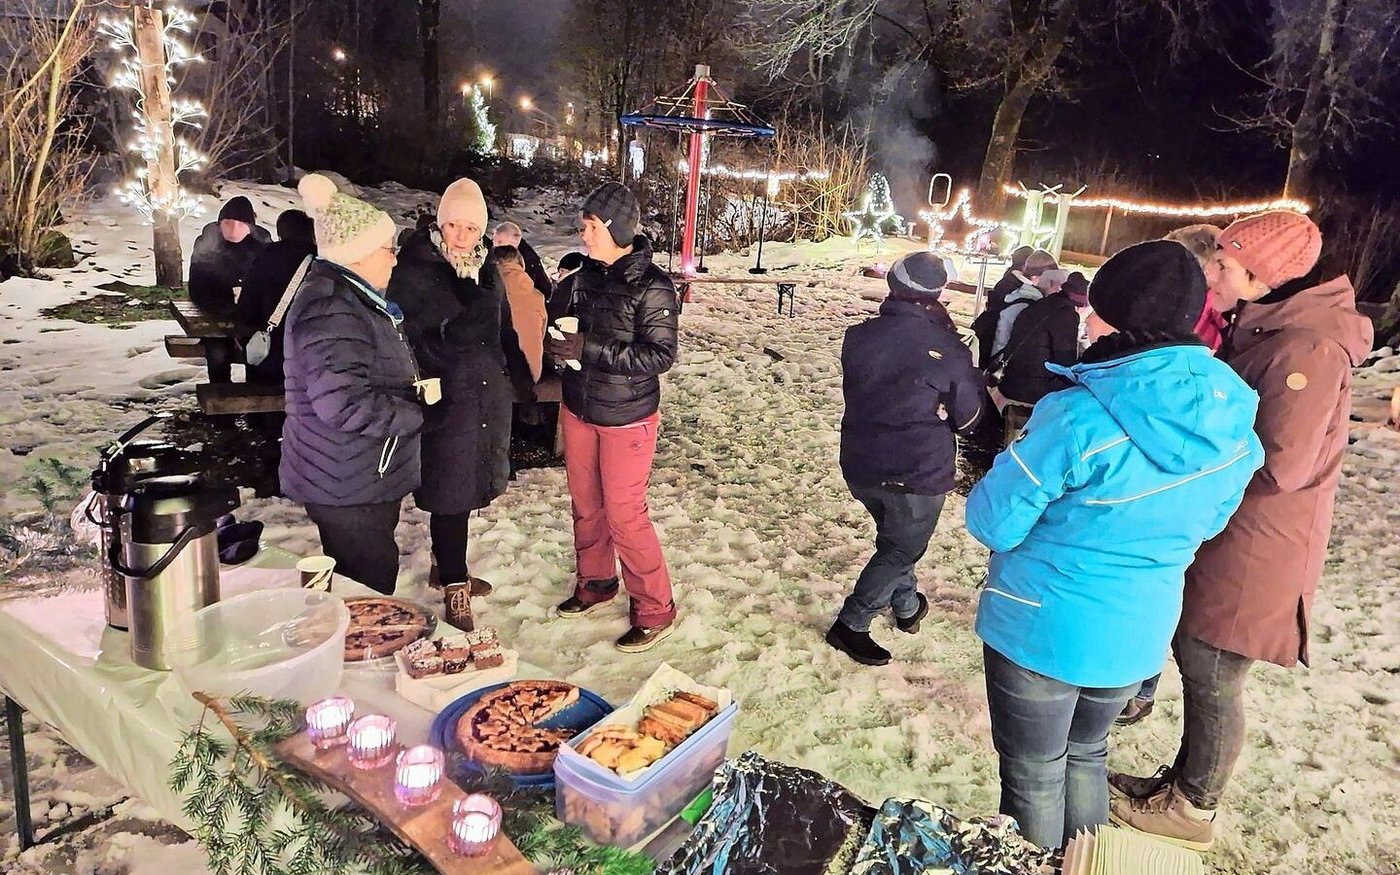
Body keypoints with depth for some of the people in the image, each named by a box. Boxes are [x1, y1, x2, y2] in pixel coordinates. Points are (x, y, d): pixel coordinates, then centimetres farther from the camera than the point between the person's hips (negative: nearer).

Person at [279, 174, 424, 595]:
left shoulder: (349, 297, 14)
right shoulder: (331, 309, -21)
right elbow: (343, 402, -30)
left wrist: (411, 400, 10)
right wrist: (414, 415, -17)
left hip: (361, 479, 10)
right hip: (348, 486, -10)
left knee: (353, 589, 20)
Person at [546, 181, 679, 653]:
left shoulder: (651, 287, -17)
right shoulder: (586, 275, 2)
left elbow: (660, 356, -21)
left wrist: (589, 349, -25)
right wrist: (558, 341, -8)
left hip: (626, 417, -6)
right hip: (579, 407, 7)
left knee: (624, 514, -1)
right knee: (586, 504, 17)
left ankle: (654, 610, 15)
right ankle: (595, 582, 39)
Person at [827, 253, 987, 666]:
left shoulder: (859, 336, -8)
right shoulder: (948, 350, -17)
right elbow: (969, 418, -3)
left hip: (860, 466, 5)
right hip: (919, 474, -5)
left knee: (894, 537, 27)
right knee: (901, 550, 13)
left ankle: (907, 607, 42)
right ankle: (851, 624, 11)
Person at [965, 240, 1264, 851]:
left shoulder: (1078, 418, -29)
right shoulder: (1233, 421, -7)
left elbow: (993, 524, -19)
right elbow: (1206, 523, 9)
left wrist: (1015, 463, -1)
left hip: (1041, 628, -6)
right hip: (1140, 634, 6)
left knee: (1034, 775, 16)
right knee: (1085, 753, 29)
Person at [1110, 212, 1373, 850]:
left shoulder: (1308, 348, -23)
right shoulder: (1265, 330, 8)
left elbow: (1279, 466, -26)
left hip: (1255, 550, -9)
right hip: (1222, 533, 9)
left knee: (1212, 679, 5)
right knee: (1194, 656, 19)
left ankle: (1191, 810, 25)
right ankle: (1181, 781, 37)